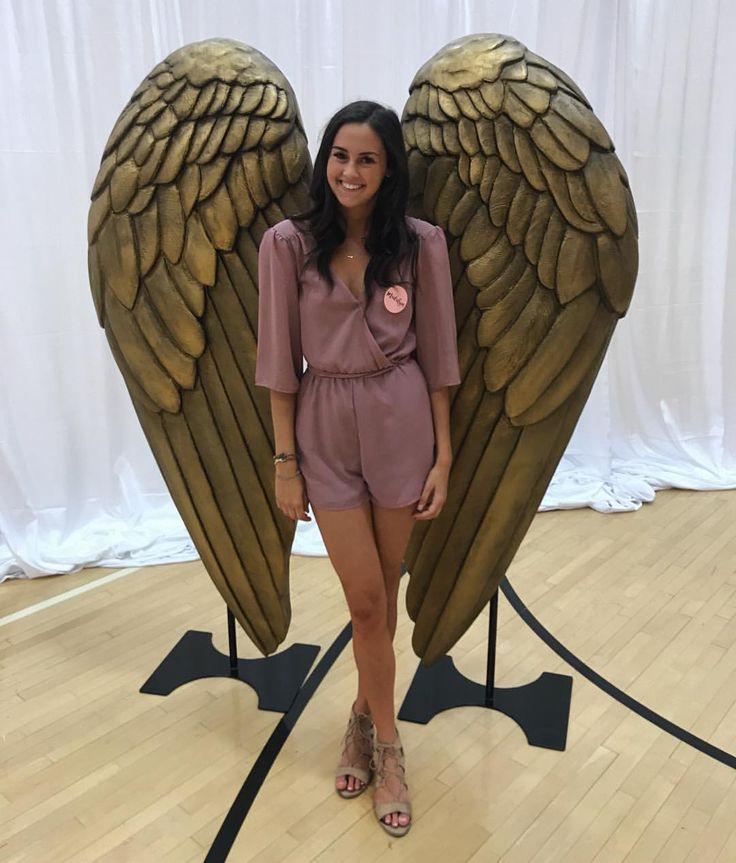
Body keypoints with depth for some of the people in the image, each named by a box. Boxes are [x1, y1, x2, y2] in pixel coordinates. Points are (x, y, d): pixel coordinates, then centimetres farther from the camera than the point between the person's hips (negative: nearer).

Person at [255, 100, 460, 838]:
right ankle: (388, 744, 27)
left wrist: (443, 454, -1)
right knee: (364, 599, 4)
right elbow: (280, 360, -2)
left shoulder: (420, 243, -2)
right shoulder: (288, 243, -4)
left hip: (401, 423, 1)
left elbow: (436, 354, 1)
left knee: (383, 592, 13)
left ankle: (363, 717, 38)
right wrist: (284, 461, -2)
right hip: (326, 427, 0)